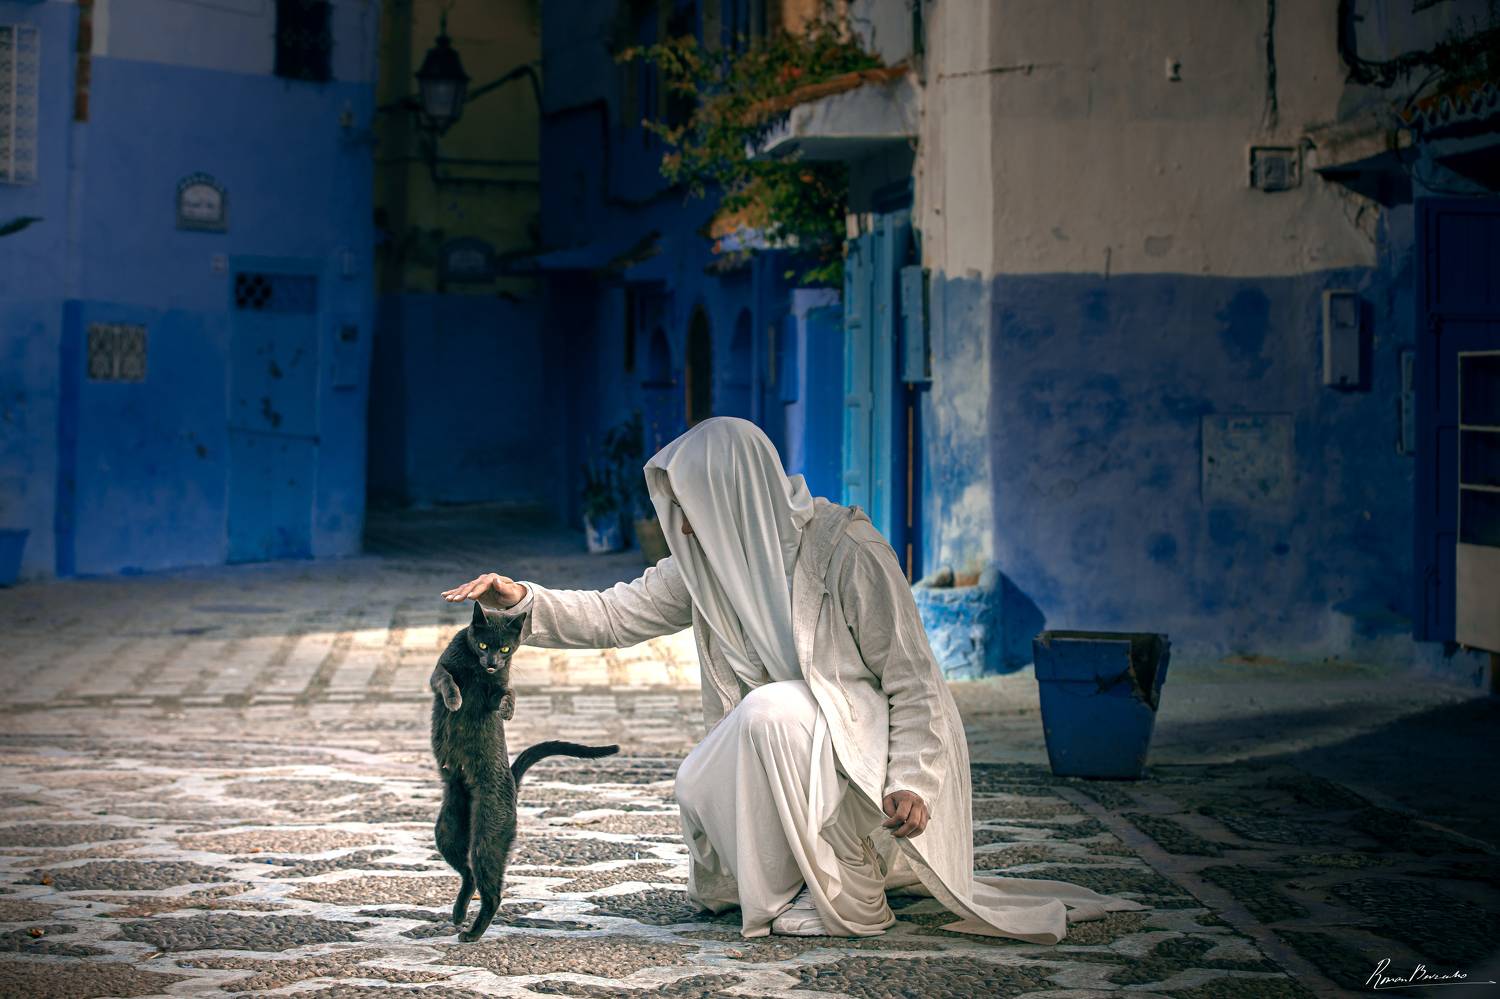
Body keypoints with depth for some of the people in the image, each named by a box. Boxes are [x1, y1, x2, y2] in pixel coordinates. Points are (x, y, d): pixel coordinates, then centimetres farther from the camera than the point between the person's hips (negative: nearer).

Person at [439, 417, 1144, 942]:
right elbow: (623, 614, 1)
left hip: (878, 736, -8)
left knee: (770, 713, -29)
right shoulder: (714, 557, -1)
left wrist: (910, 779, -27)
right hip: (802, 741, 8)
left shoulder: (845, 548, -22)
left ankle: (853, 901, -15)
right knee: (702, 786, -5)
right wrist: (524, 601, -12)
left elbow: (911, 672, -20)